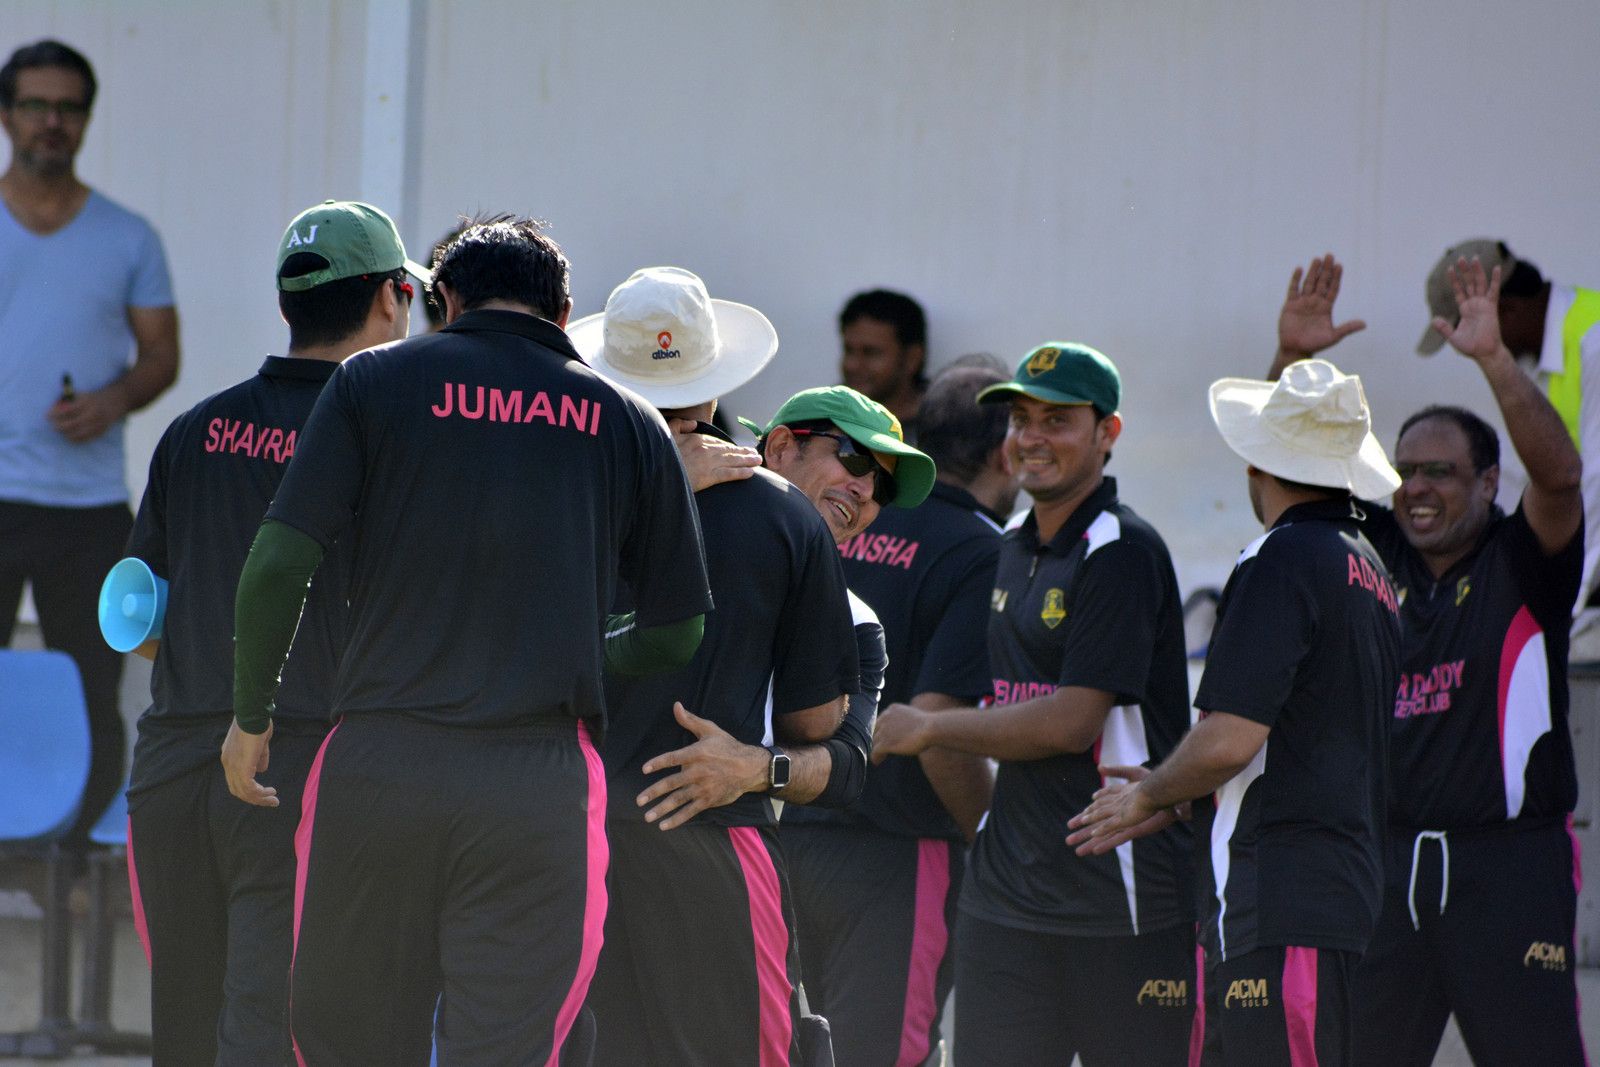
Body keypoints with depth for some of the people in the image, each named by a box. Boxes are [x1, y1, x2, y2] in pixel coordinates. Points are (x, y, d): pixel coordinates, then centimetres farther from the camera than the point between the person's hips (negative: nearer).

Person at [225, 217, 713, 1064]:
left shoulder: (377, 381, 5)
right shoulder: (626, 422, 10)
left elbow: (277, 563, -3)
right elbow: (676, 633, 14)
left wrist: (250, 716, 10)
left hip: (379, 764, 0)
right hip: (540, 783, 1)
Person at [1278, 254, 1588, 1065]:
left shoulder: (1523, 564, -1)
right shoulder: (1373, 557, 11)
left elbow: (1559, 473, -18)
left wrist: (1493, 360, -28)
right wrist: (1292, 361, -7)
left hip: (1510, 866, -5)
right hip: (1388, 864, 5)